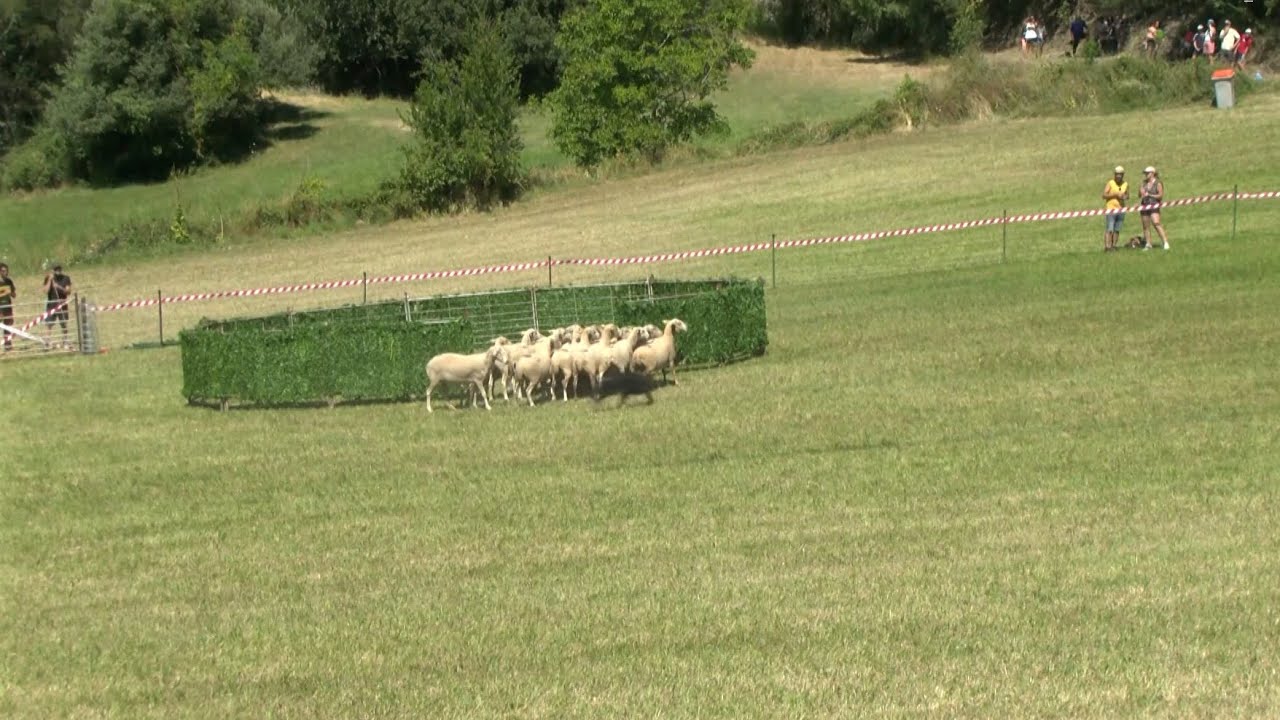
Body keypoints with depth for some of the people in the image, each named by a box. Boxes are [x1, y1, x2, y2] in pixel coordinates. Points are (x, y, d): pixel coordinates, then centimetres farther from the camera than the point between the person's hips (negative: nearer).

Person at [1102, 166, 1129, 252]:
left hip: (1121, 209, 5)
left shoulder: (1125, 184, 9)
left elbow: (1127, 196, 20)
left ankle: (1113, 246, 7)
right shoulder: (1110, 183, -5)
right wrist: (1115, 195, -18)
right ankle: (1107, 247, -15)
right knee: (1110, 230, -12)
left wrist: (1125, 197, -5)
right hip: (1111, 209, -5)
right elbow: (1104, 195, -10)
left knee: (1117, 230, 3)